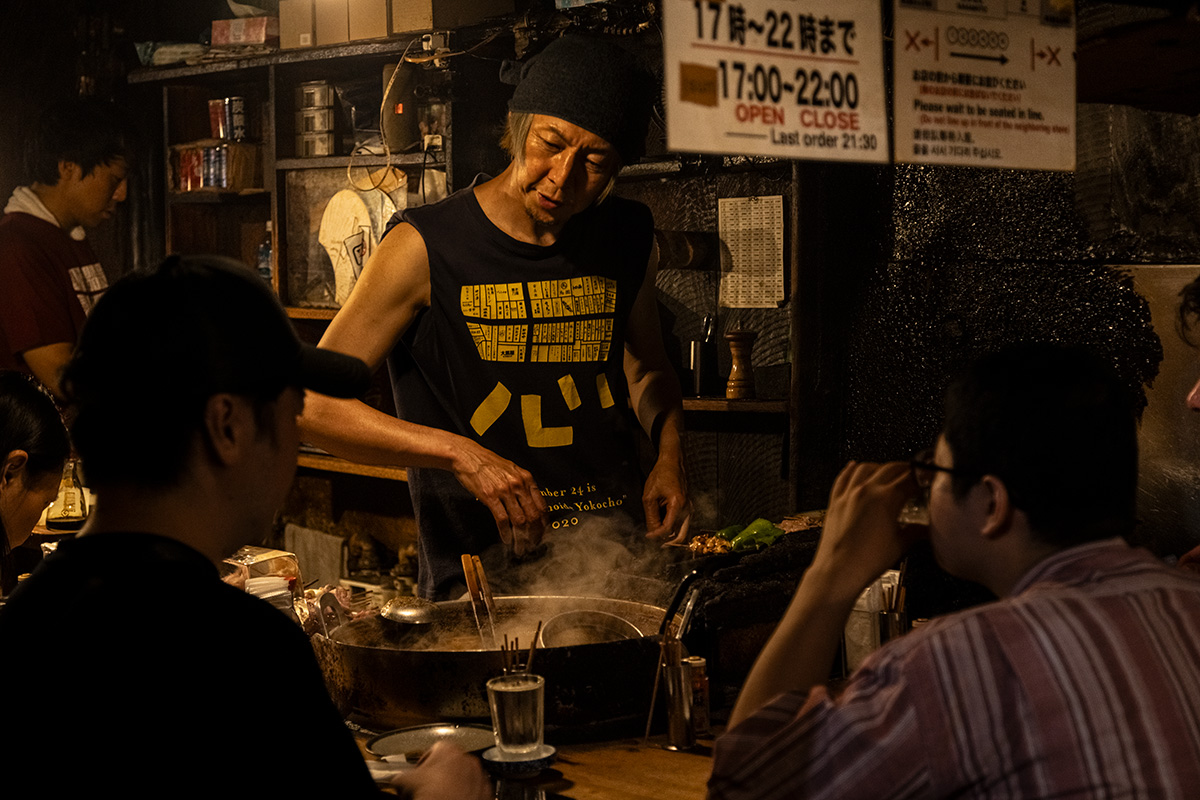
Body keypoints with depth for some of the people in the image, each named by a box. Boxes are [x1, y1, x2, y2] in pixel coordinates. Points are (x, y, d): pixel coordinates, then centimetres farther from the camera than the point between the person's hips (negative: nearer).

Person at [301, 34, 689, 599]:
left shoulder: (628, 237, 8)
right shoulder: (424, 245, -8)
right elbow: (313, 405, -10)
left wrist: (670, 452, 8)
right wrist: (459, 453, -21)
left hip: (616, 545, 4)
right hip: (478, 570, -4)